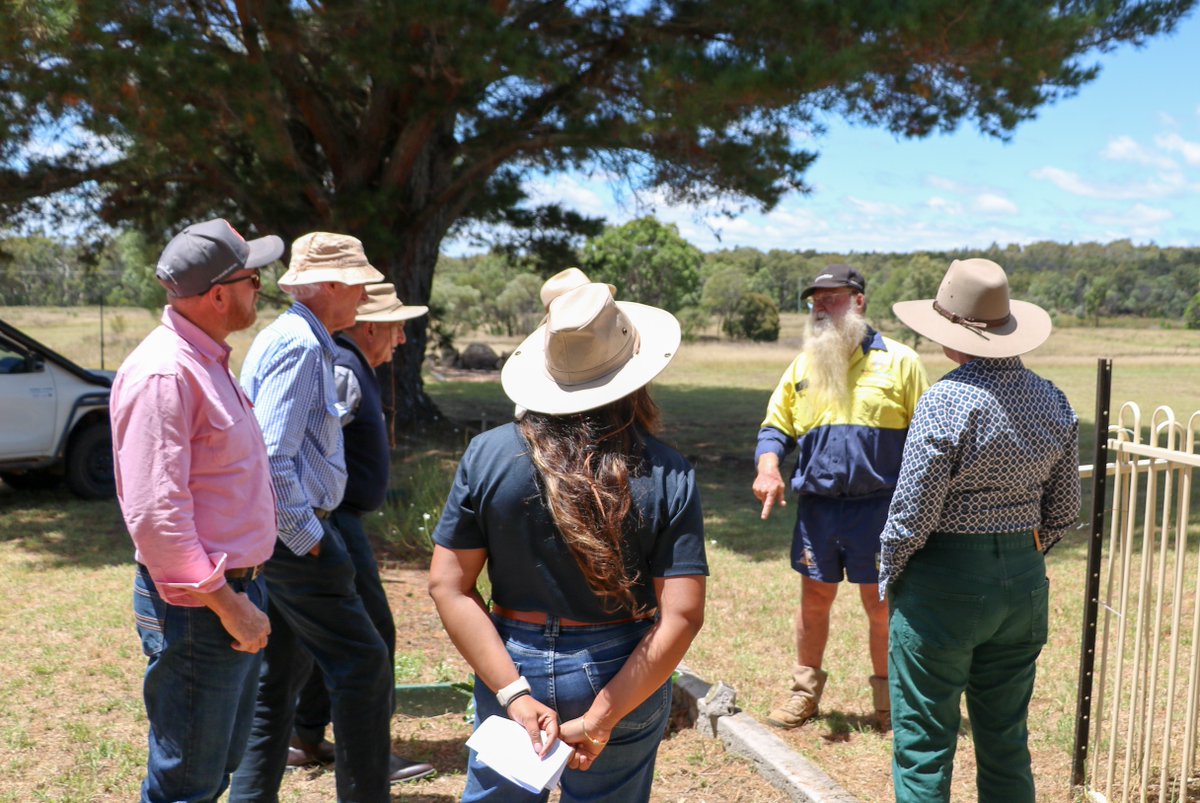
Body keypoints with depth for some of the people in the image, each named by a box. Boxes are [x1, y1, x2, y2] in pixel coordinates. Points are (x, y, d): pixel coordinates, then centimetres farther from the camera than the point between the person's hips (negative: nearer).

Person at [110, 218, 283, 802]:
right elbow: (155, 514, -25)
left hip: (236, 588, 10)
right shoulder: (164, 374, -21)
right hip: (195, 607, -10)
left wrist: (243, 593, 17)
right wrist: (227, 603, -21)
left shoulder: (208, 361, 13)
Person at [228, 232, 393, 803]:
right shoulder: (298, 344, -16)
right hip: (293, 533, -11)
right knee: (363, 664, -6)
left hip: (283, 535, 11)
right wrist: (306, 537, -18)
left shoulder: (296, 339, 16)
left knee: (280, 675, 16)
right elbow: (271, 456, -23)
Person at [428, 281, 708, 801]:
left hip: (513, 664, 1)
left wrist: (514, 694, -12)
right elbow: (682, 614, -17)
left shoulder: (488, 455, -10)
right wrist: (602, 718, -14)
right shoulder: (668, 475, -12)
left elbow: (448, 587, -11)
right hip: (622, 676, 0)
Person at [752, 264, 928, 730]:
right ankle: (805, 690, 29)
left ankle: (887, 695, 27)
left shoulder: (898, 361, -1)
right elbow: (776, 427, 12)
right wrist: (768, 468, -8)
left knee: (880, 605, 7)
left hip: (878, 505, -3)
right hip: (817, 505, 3)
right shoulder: (802, 366, 10)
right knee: (814, 601, 12)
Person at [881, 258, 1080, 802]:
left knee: (924, 743, 7)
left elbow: (912, 514, -16)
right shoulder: (1054, 403, 2)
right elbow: (1064, 512, 8)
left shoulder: (946, 403, -18)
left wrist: (889, 580, -1)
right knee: (1007, 742, 19)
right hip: (1025, 584, 7)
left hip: (943, 585, -6)